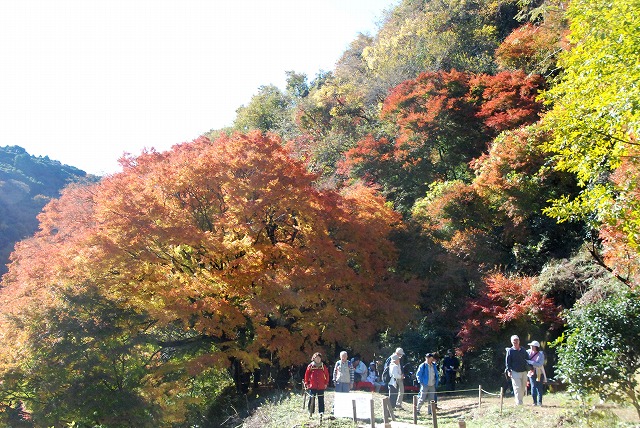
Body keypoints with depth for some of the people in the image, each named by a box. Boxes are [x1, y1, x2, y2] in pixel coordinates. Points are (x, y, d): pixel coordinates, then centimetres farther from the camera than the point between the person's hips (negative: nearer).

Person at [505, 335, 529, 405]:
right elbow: (507, 361, -4)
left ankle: (520, 401, 23)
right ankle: (519, 403, -8)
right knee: (517, 388, -9)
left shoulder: (523, 350, 12)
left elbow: (528, 359, 19)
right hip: (515, 372, -5)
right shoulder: (510, 351, -2)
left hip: (524, 372, 5)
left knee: (523, 388, 10)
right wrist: (508, 370, -13)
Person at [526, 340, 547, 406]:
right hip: (532, 372, 2)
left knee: (539, 387, 2)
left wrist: (529, 362, -23)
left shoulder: (541, 354, -10)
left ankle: (539, 402, 11)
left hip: (539, 373, -2)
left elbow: (540, 364, -19)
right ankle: (534, 402, 5)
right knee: (533, 387, -1)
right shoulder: (529, 352, -1)